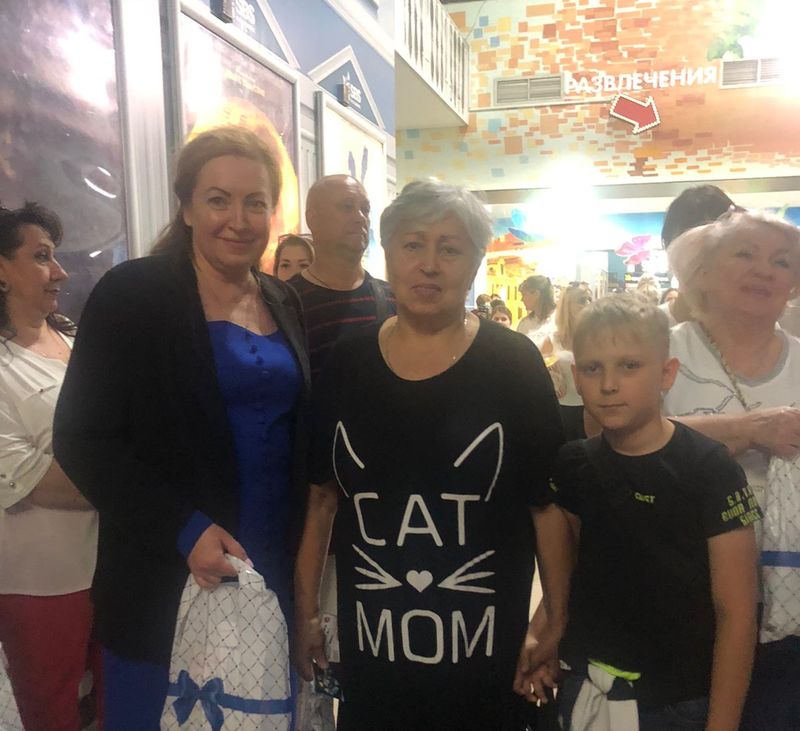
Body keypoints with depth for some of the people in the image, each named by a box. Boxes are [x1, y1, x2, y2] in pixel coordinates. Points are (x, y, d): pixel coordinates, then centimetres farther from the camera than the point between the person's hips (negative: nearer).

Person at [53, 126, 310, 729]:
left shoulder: (284, 303, 7)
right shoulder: (133, 293, -10)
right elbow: (84, 438, -12)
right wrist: (183, 531, -19)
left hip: (275, 569, 5)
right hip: (166, 581, -5)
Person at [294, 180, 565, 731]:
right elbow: (323, 496, 5)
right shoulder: (345, 366, -1)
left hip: (486, 646, -2)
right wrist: (306, 611, 7)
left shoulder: (514, 364, -8)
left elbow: (550, 501, -5)